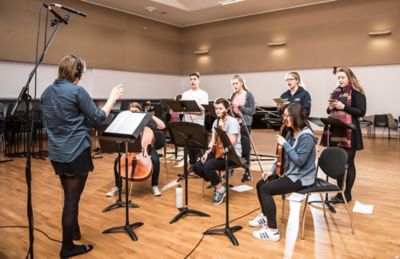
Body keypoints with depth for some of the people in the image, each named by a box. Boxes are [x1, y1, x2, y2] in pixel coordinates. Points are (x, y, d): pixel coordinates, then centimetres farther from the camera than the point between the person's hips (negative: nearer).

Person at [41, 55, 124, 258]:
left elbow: (47, 123, 17)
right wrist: (113, 98, 1)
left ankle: (74, 231, 38)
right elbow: (98, 117, -10)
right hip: (76, 152, -8)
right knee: (72, 199, 1)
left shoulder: (46, 92, 9)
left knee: (69, 195, 22)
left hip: (56, 153, 8)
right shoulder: (77, 91, -15)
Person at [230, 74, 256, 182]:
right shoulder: (233, 95, 11)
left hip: (244, 125, -4)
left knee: (245, 149, 1)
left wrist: (240, 107, -18)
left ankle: (247, 172, 13)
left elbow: (252, 111, -10)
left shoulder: (249, 95, -4)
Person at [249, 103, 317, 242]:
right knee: (260, 184, 6)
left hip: (301, 178, -9)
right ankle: (265, 215, 26)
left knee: (265, 189, -19)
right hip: (289, 173, 9)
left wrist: (285, 144, -23)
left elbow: (299, 161, -26)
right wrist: (272, 170, 1)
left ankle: (273, 231, -13)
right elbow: (283, 156, 12)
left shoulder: (306, 137, -21)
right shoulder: (291, 133, 7)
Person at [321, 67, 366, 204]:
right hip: (335, 131, 6)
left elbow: (361, 112, -12)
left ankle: (347, 194, 12)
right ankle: (339, 192, 17)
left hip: (349, 132, -6)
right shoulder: (335, 92, 15)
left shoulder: (357, 93, -3)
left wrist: (344, 107, -20)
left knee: (348, 163, 2)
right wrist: (330, 108, -2)